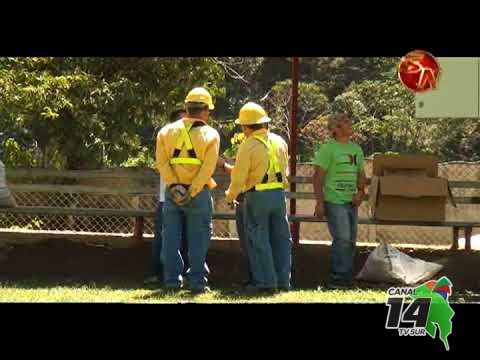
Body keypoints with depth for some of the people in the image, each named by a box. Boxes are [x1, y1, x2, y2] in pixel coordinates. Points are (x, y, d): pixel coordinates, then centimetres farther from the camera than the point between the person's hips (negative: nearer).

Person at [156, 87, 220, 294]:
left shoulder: (167, 131, 6)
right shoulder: (210, 135, -2)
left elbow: (161, 162, -6)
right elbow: (208, 168, -13)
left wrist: (174, 186, -11)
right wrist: (192, 192, -14)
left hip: (172, 192, 3)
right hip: (199, 194, -2)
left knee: (171, 238, 8)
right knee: (198, 240, 3)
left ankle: (172, 280, 8)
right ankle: (197, 281, 1)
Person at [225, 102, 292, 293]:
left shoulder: (248, 146, -11)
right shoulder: (280, 142, 9)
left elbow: (239, 176, -9)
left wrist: (230, 195, 6)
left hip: (257, 196, -6)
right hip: (279, 193, 6)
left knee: (259, 240, 1)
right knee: (281, 238, 10)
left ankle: (265, 281, -1)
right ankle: (283, 280, 13)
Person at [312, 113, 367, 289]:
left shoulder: (356, 149, 14)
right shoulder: (328, 148, -8)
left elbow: (361, 175, 21)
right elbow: (318, 177, -10)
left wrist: (360, 193, 2)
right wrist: (319, 203, -15)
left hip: (351, 202, 7)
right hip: (334, 202, -7)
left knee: (350, 241, 10)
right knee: (342, 238, -13)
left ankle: (347, 278, 19)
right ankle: (337, 278, -6)